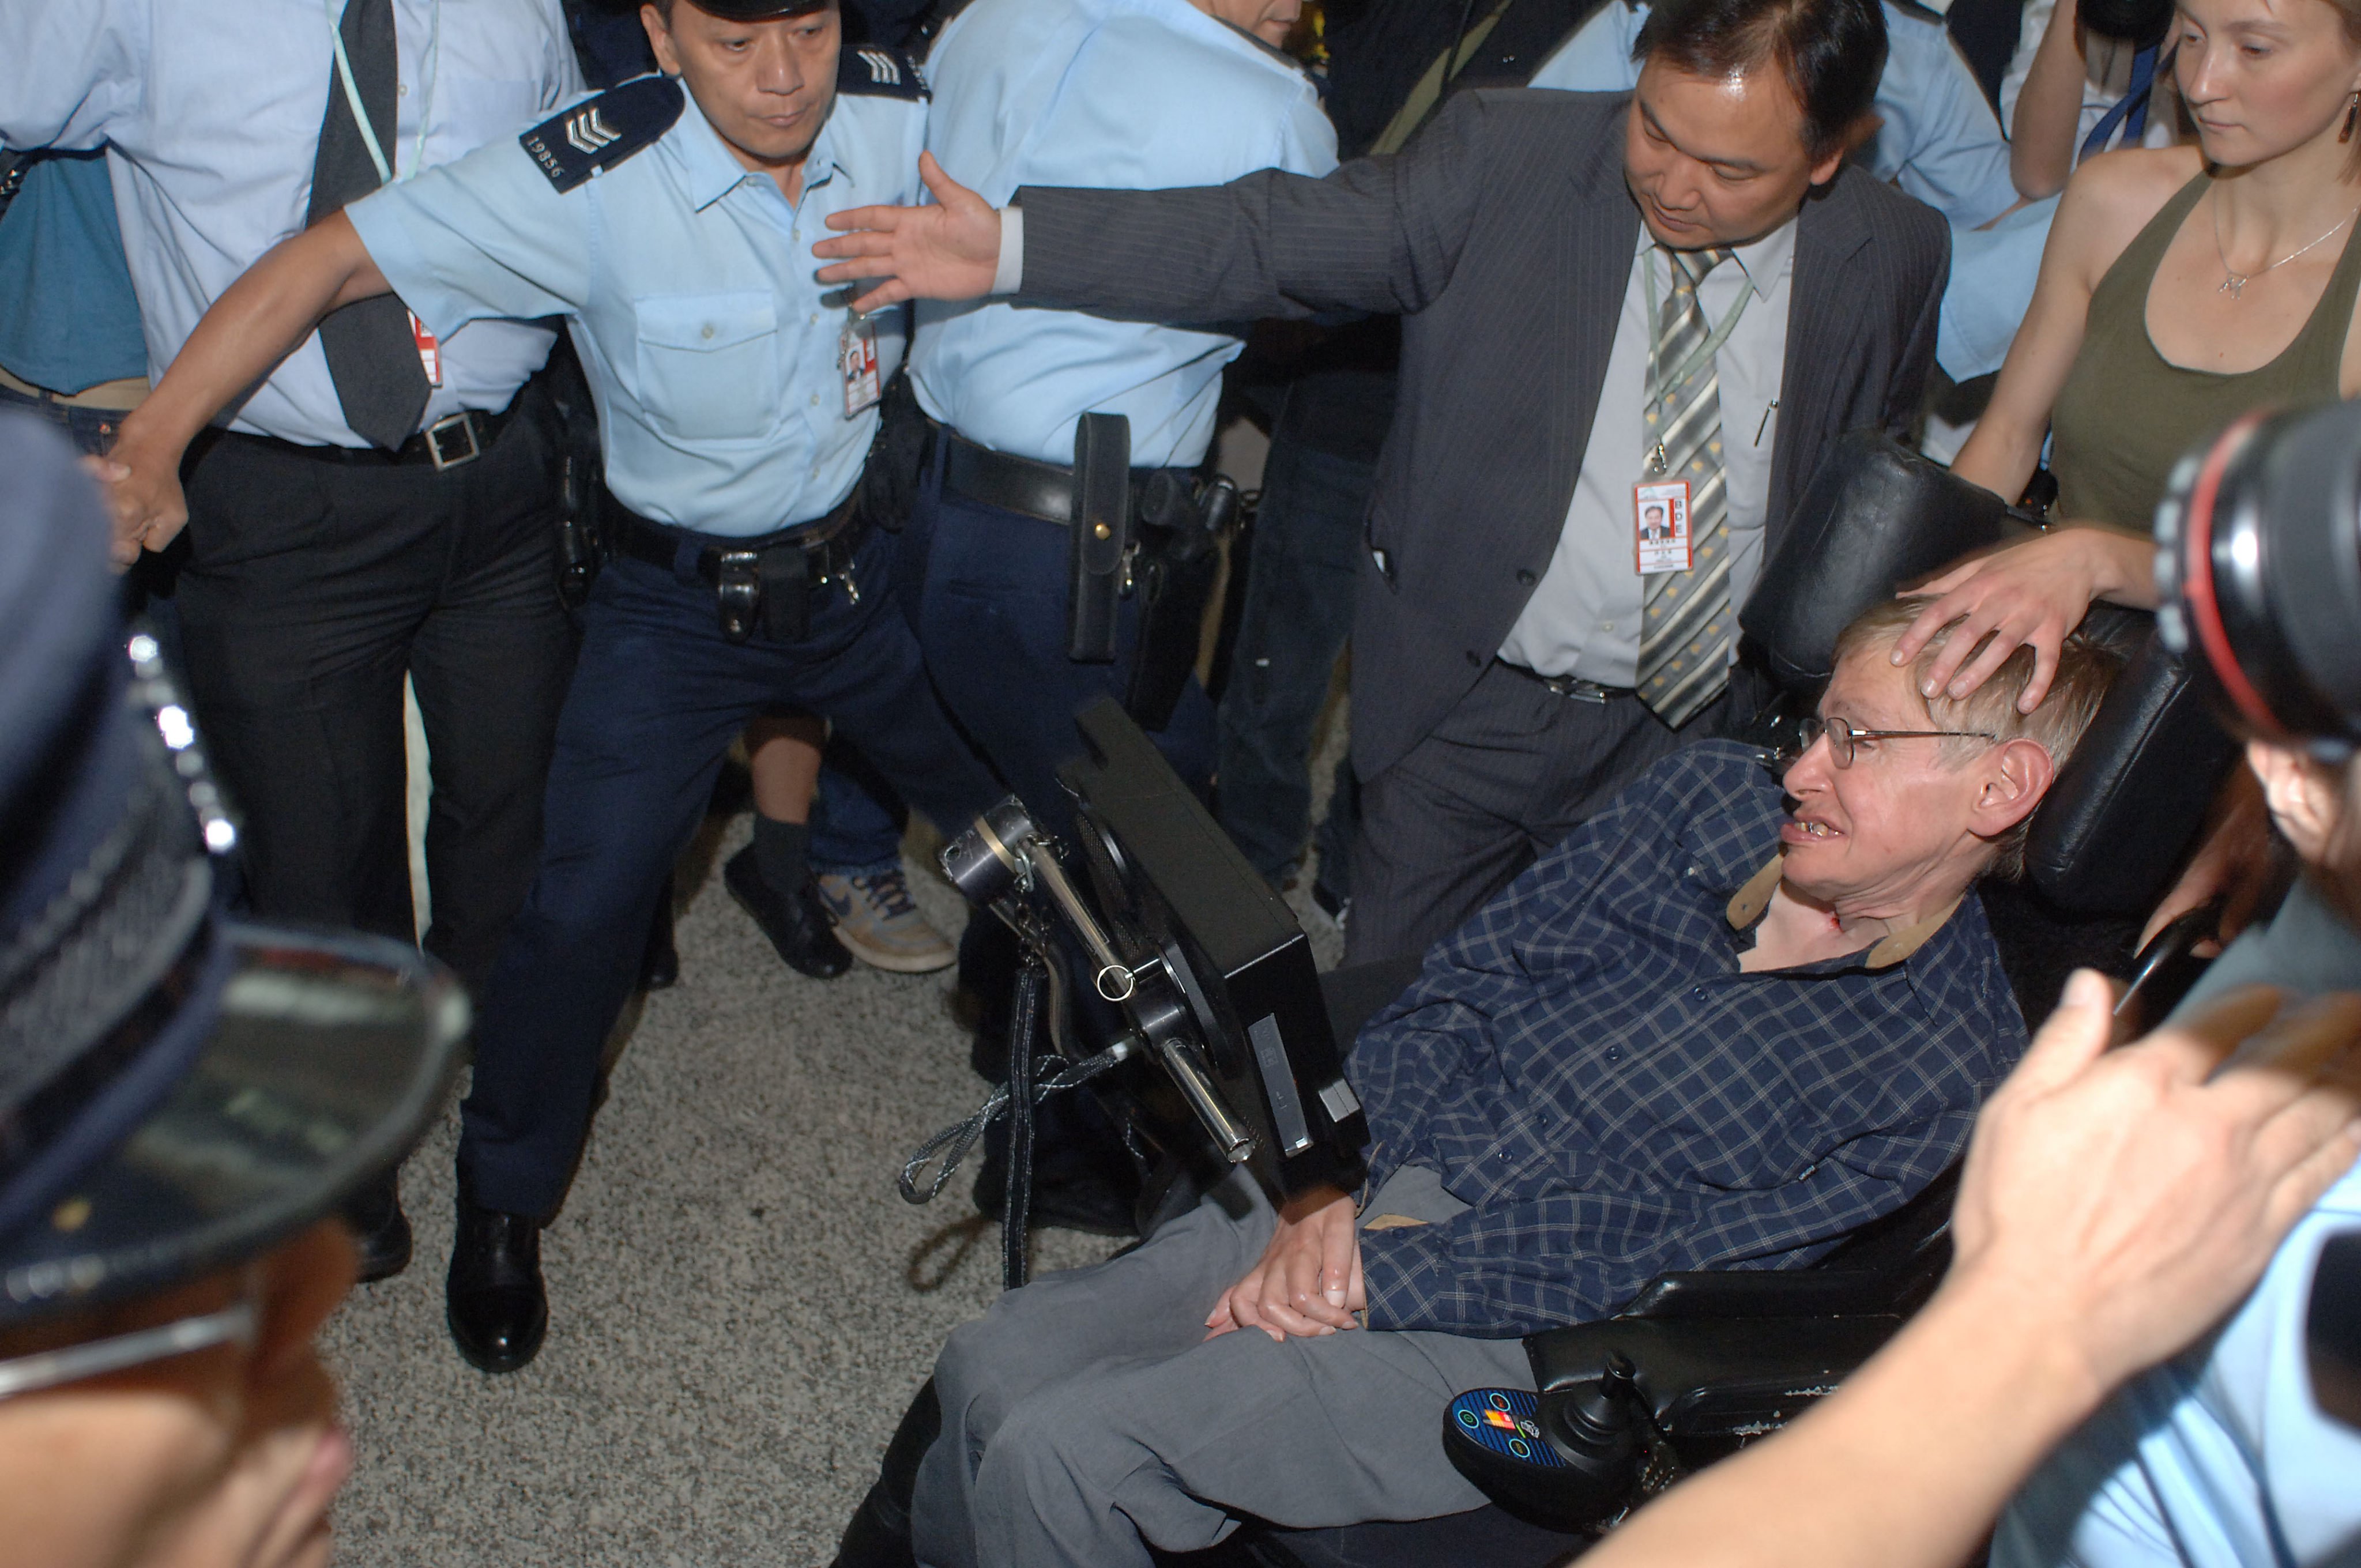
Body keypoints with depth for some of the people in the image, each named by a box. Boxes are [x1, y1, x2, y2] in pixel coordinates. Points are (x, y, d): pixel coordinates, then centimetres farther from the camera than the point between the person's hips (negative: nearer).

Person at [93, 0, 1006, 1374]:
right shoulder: (592, 180, -25)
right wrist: (154, 437, -28)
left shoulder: (907, 116, -15)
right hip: (680, 599, -3)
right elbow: (333, 258, -23)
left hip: (863, 565, 4)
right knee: (586, 905, -8)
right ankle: (505, 1204, 18)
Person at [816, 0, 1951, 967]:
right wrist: (1013, 246, -22)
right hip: (1467, 703, -1)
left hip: (1701, 738, 1)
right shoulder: (1506, 156, -13)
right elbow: (1275, 240, -14)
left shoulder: (1896, 261, -7)